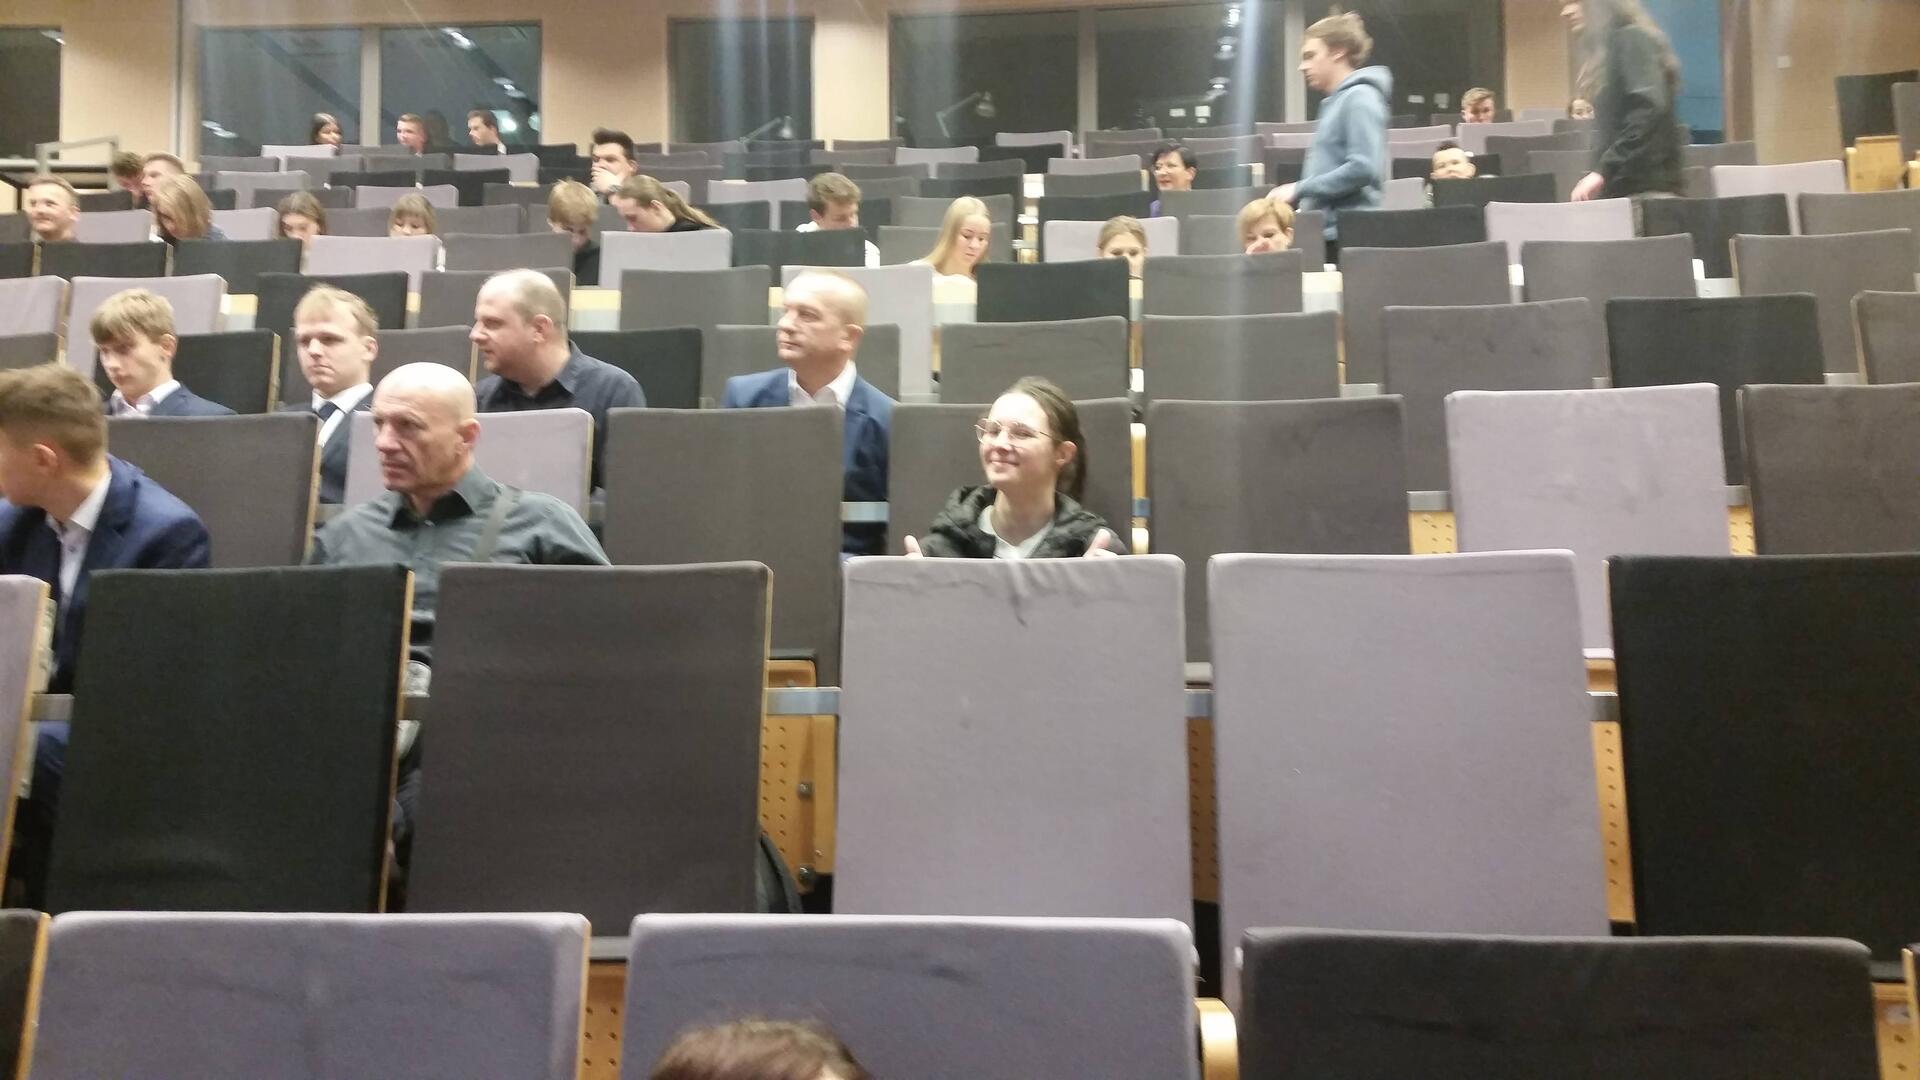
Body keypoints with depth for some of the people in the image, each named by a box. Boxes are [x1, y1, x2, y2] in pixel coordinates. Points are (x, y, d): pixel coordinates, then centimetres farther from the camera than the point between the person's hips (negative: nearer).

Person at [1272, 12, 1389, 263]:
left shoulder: (1359, 98, -8)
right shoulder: (1336, 101, 20)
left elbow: (1363, 168, -20)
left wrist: (1298, 190, -16)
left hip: (1348, 233, -9)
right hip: (1327, 232, 9)